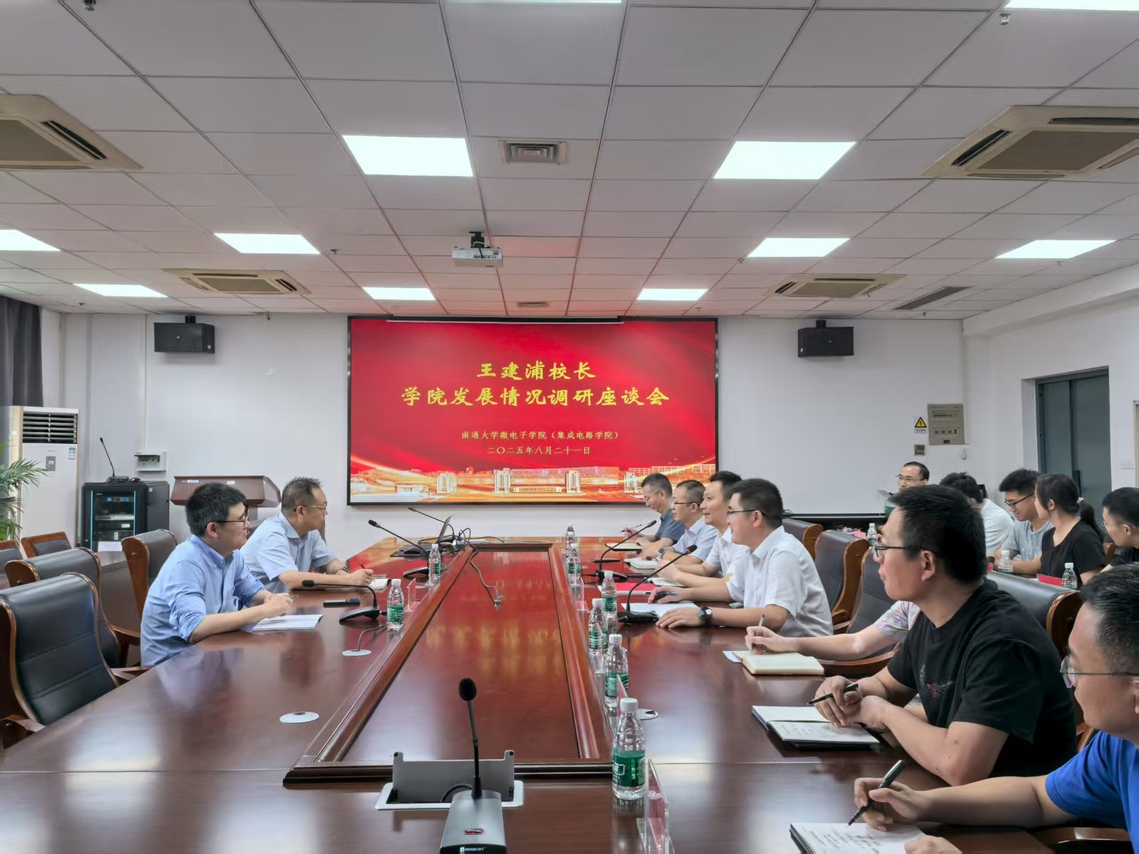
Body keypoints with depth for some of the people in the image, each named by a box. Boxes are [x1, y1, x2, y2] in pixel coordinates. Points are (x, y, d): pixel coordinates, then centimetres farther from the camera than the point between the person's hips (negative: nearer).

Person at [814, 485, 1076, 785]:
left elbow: (958, 768, -36)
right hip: (960, 795, 6)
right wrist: (850, 693, -8)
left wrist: (885, 712, -19)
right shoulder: (933, 618, -1)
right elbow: (885, 685, 15)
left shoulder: (1000, 640, -27)